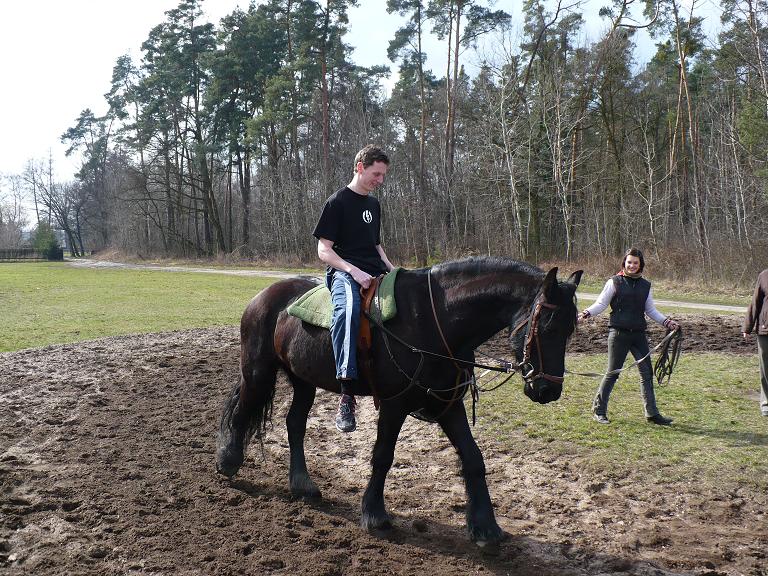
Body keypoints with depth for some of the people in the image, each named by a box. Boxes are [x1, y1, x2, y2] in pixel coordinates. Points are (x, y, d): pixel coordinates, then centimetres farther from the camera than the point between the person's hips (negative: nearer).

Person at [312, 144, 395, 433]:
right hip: (344, 272, -8)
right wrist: (354, 271, -20)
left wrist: (392, 269, 10)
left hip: (375, 273, 8)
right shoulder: (337, 202, -1)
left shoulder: (373, 205, 21)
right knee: (347, 310, -39)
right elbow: (324, 250, -6)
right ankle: (346, 393, -44)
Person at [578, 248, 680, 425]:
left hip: (639, 334, 4)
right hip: (618, 333, -4)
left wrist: (666, 321, 7)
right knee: (613, 373, 0)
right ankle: (598, 409, 14)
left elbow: (651, 310, 18)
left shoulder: (645, 285, 12)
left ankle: (652, 413, 11)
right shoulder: (614, 282, -1)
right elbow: (601, 303, -1)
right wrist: (586, 313, -17)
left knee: (647, 373, 3)